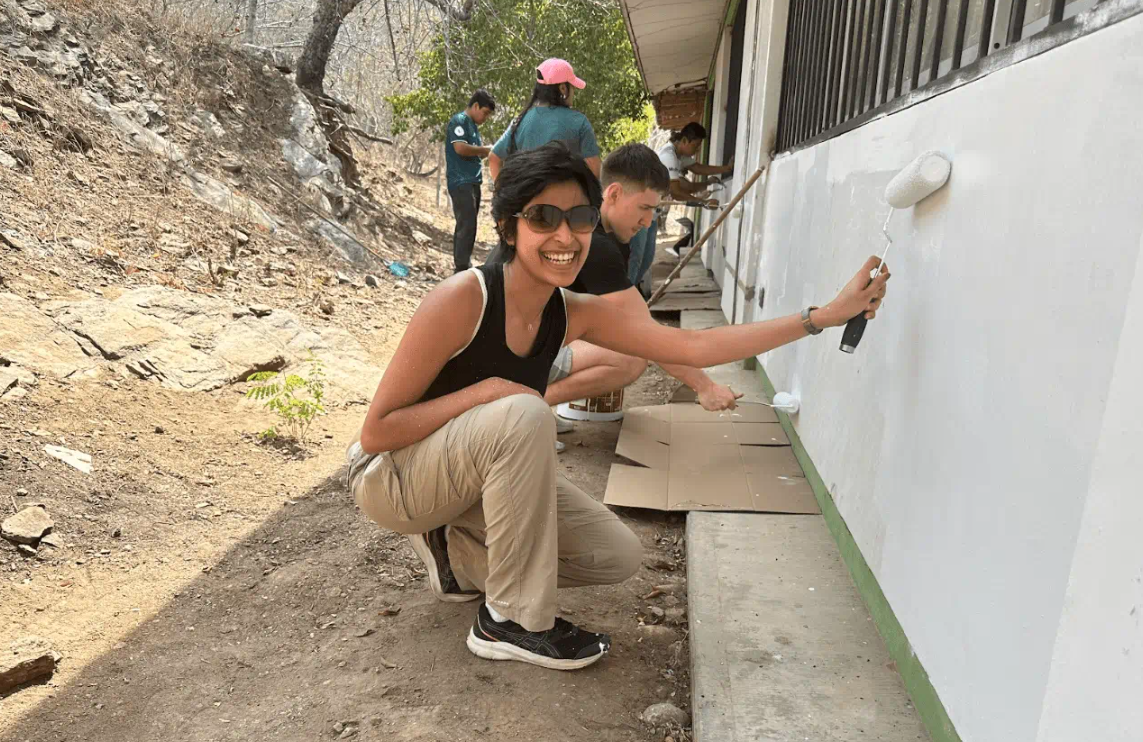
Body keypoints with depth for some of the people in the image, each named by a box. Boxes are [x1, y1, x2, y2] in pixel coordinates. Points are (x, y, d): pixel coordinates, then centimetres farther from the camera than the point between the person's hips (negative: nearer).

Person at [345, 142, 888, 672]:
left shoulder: (574, 315, -9)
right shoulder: (462, 300, -28)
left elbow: (695, 347, -12)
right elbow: (376, 432, -23)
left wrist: (825, 316, -12)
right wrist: (485, 391, -33)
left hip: (468, 478, 6)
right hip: (390, 476, -6)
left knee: (618, 556, -3)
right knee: (522, 414, -36)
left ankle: (457, 553, 14)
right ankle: (513, 621, -18)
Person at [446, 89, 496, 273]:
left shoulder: (473, 125, 20)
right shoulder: (459, 121, -8)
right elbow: (460, 148, -20)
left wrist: (483, 154, 5)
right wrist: (485, 150, -9)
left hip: (472, 182, 9)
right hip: (461, 182, -9)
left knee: (465, 225, 12)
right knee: (467, 226, -13)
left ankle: (461, 265, 19)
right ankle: (462, 269, -12)